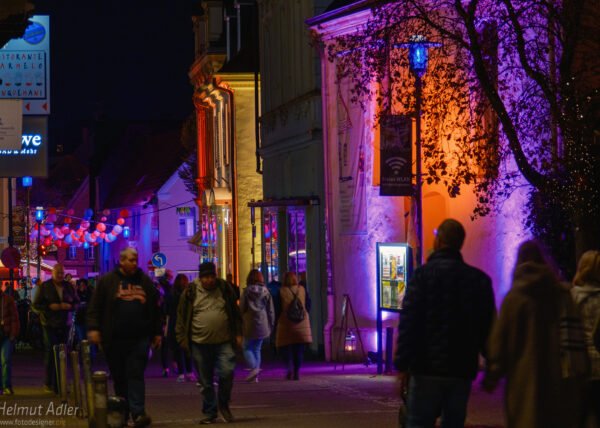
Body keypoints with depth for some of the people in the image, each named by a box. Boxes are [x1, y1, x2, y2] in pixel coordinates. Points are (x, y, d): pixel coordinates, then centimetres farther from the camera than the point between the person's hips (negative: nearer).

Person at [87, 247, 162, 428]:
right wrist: (93, 328, -10)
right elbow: (95, 307, 1)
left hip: (139, 338, 0)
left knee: (136, 375, -9)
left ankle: (138, 413, -17)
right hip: (114, 339, 0)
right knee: (119, 377, 8)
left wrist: (157, 332, 13)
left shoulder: (145, 281, 11)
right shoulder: (107, 281, 4)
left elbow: (155, 309, 15)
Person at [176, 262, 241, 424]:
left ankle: (223, 404, 10)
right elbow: (182, 316, 6)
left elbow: (235, 313, 11)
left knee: (227, 373, -14)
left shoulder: (225, 289, 5)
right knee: (206, 382, 5)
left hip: (224, 342, 0)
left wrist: (238, 334, 6)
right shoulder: (191, 292, 1)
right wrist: (182, 338, 3)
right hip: (200, 344, 0)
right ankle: (210, 413, 17)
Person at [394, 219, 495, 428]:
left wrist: (402, 365, -9)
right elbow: (488, 327, 9)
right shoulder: (479, 279, 8)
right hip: (463, 371, 4)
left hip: (428, 369, -4)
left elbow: (409, 322, -10)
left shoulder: (423, 274, -5)